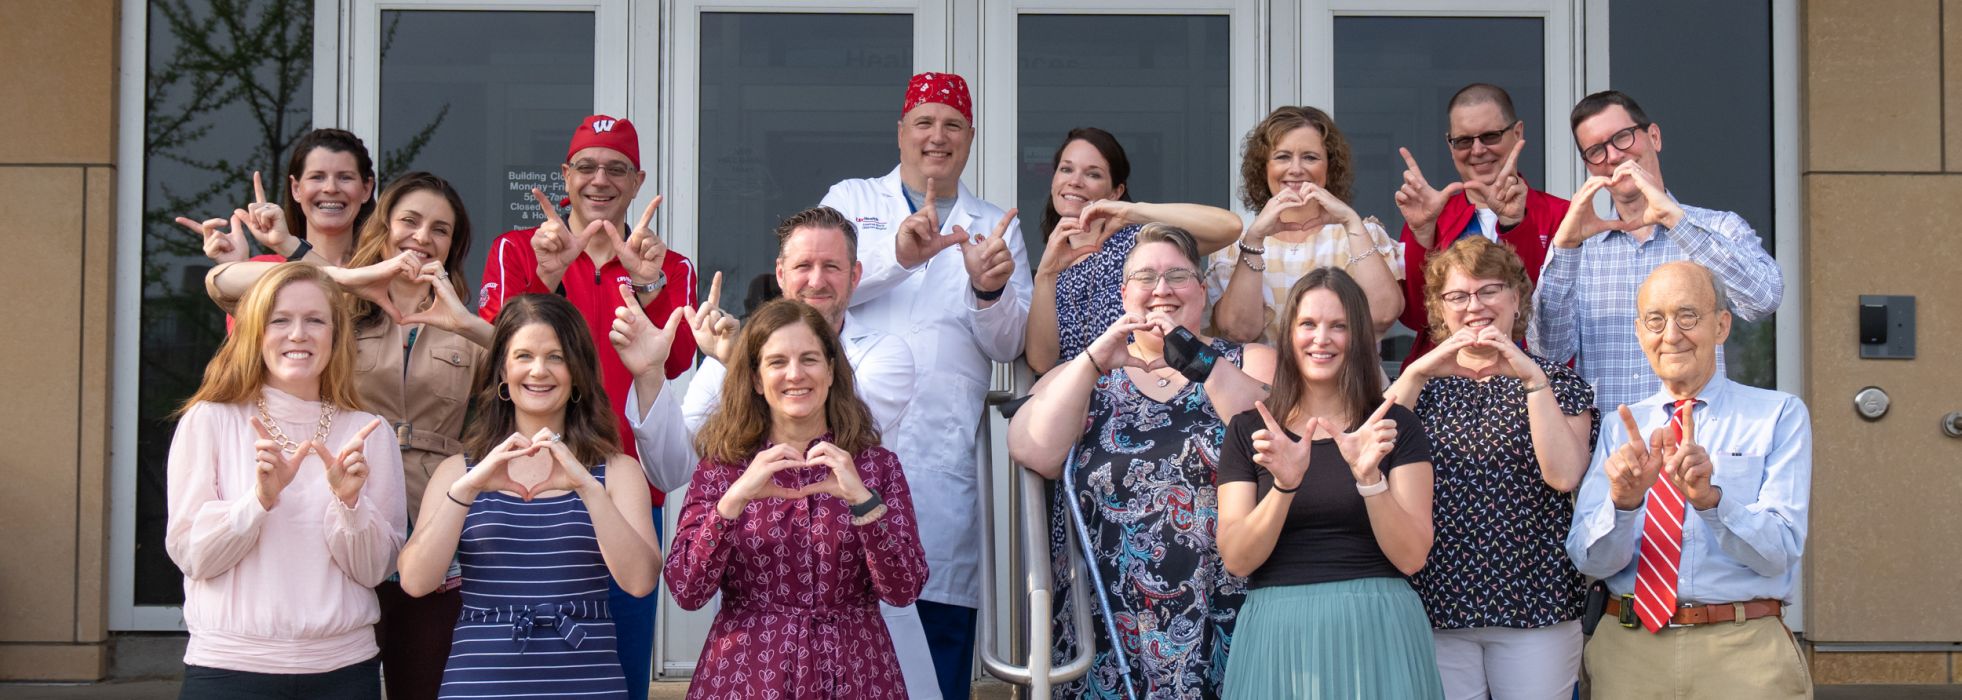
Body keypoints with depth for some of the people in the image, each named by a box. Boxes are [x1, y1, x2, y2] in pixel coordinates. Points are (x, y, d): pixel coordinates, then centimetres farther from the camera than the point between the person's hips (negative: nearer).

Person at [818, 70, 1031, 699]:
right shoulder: (851, 200, 15)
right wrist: (897, 254, -20)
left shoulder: (997, 228, 18)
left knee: (942, 637, -2)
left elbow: (1008, 346, 9)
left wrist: (988, 290, -12)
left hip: (941, 458, 1)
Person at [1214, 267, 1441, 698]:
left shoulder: (1396, 426, 2)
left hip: (1375, 628, -1)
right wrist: (1284, 485, -19)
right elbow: (1236, 561, -4)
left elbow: (1411, 558, -6)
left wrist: (1368, 477, -20)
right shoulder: (1248, 431, 4)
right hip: (1277, 630, 1)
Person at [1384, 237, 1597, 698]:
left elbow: (1564, 475, -11)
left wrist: (1532, 378, -17)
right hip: (1438, 605, 1)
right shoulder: (1425, 383, 11)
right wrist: (1416, 374, -16)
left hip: (1535, 606, -1)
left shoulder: (1557, 382, 7)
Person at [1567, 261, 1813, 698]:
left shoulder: (1779, 416, 0)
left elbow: (1780, 551, -11)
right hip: (1626, 649, 2)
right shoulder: (1620, 427, 7)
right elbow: (1589, 559, -3)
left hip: (1742, 651, -2)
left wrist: (1711, 498, -28)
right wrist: (1623, 501, -22)